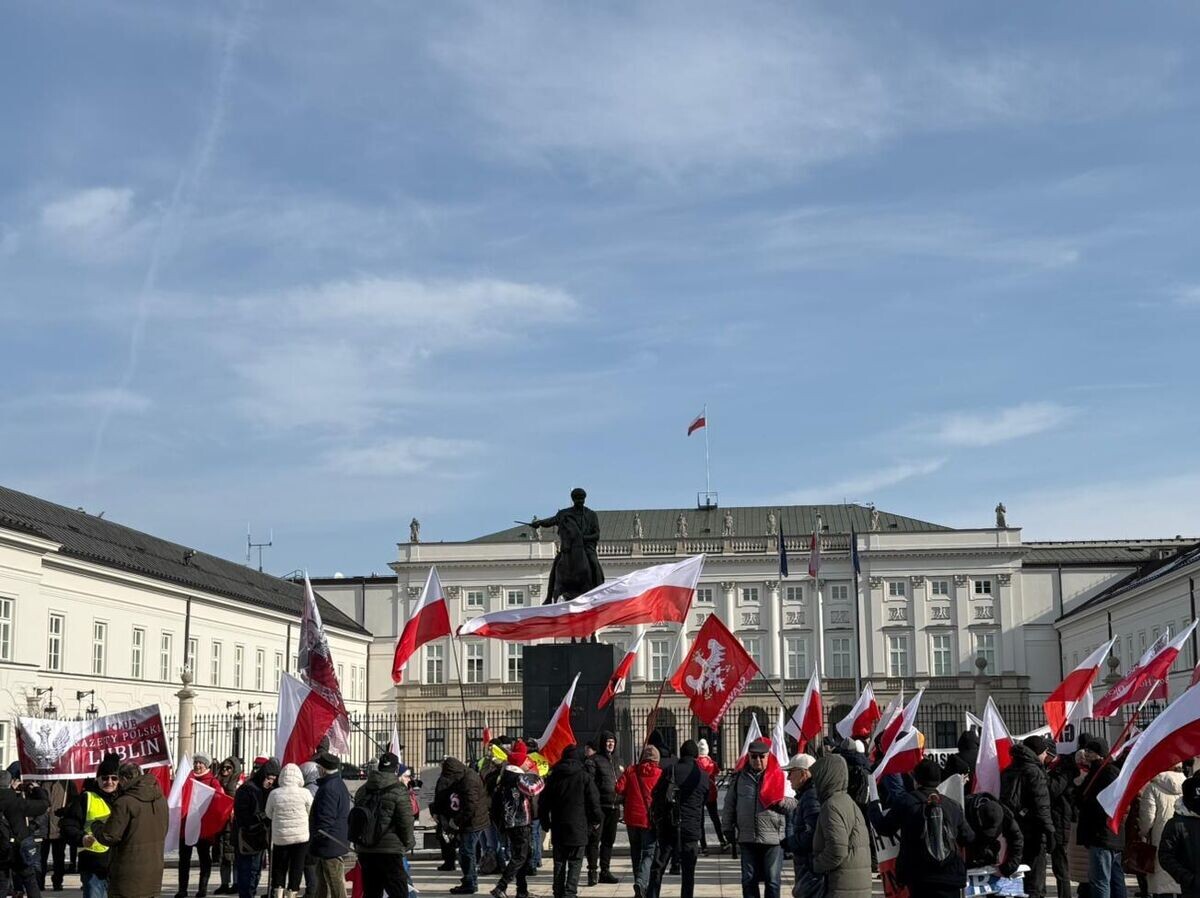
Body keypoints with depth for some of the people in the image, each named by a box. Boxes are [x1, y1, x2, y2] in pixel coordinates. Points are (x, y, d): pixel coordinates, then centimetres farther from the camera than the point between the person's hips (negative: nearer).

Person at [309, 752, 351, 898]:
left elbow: (325, 820, -23)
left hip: (329, 845, -11)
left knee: (336, 883, -6)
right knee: (323, 880, 20)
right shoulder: (339, 785, 14)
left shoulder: (328, 788, -20)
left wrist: (317, 841, -17)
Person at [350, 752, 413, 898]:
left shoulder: (362, 791, 11)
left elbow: (355, 820, 14)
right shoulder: (398, 793, -10)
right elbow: (406, 822, -11)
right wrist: (407, 843, 5)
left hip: (364, 850, 6)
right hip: (389, 852, -6)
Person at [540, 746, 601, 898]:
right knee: (575, 863, 1)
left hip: (558, 829, 3)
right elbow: (594, 802, -4)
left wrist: (546, 824, 19)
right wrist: (597, 819, 11)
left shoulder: (553, 777, 4)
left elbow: (543, 805, 8)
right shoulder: (585, 777, -5)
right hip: (578, 828, -3)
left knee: (559, 863, 12)